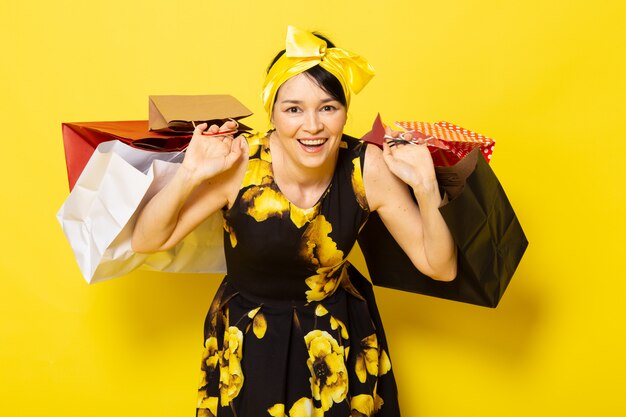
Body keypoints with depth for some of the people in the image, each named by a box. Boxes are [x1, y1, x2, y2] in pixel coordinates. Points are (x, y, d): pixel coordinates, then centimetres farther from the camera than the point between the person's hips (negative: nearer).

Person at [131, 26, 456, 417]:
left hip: (339, 340, 1)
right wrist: (189, 175, -30)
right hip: (249, 342, -1)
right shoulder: (238, 165, -25)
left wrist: (426, 188, -28)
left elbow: (441, 267, -14)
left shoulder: (370, 168, -20)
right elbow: (147, 241, -16)